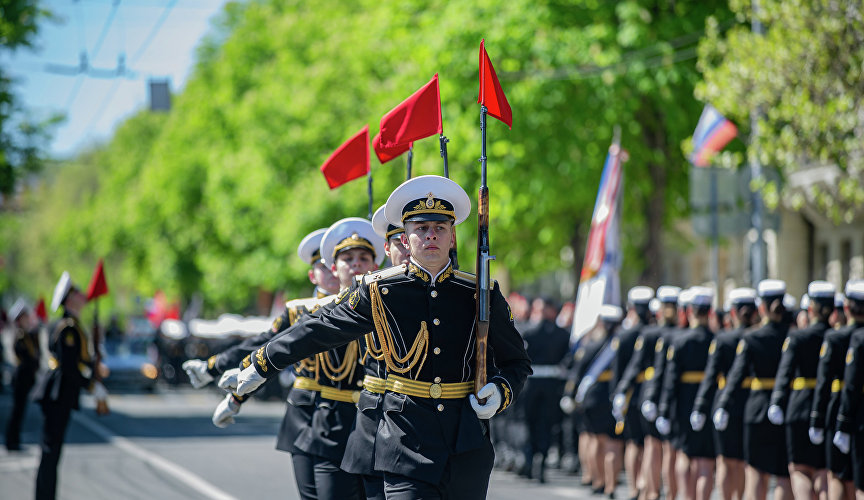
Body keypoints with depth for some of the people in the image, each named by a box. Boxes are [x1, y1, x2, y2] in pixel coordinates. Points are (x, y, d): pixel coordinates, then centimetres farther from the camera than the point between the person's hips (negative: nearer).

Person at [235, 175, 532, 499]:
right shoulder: (379, 292, 0)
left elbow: (517, 362, 13)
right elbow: (318, 331, 12)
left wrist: (501, 392, -8)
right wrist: (261, 366, 20)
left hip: (469, 448, 2)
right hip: (407, 444, -2)